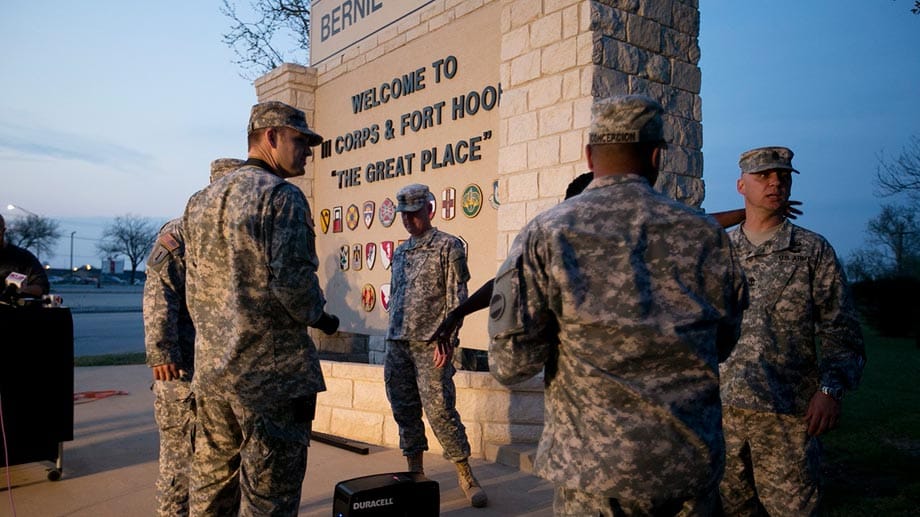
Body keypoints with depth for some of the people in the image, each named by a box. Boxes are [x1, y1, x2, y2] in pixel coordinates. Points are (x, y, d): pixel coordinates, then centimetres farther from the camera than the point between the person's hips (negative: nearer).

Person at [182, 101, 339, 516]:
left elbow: (193, 290, 16)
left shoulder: (200, 201, 14)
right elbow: (292, 281, -20)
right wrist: (320, 318, -2)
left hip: (211, 369, 8)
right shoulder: (282, 196, -11)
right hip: (273, 372, -8)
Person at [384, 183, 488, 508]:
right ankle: (415, 471, 21)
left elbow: (456, 297, -7)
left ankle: (465, 475, 5)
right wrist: (391, 339, 16)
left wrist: (447, 338, -15)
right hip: (397, 344, 7)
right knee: (404, 410, 9)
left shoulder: (448, 246, -2)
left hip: (429, 343, -6)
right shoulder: (400, 252, 18)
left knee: (439, 410, -8)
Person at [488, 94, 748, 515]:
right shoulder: (705, 234, -3)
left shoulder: (544, 235, -11)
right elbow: (723, 342, 9)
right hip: (694, 466, 3)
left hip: (596, 470, -2)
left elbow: (510, 364, -13)